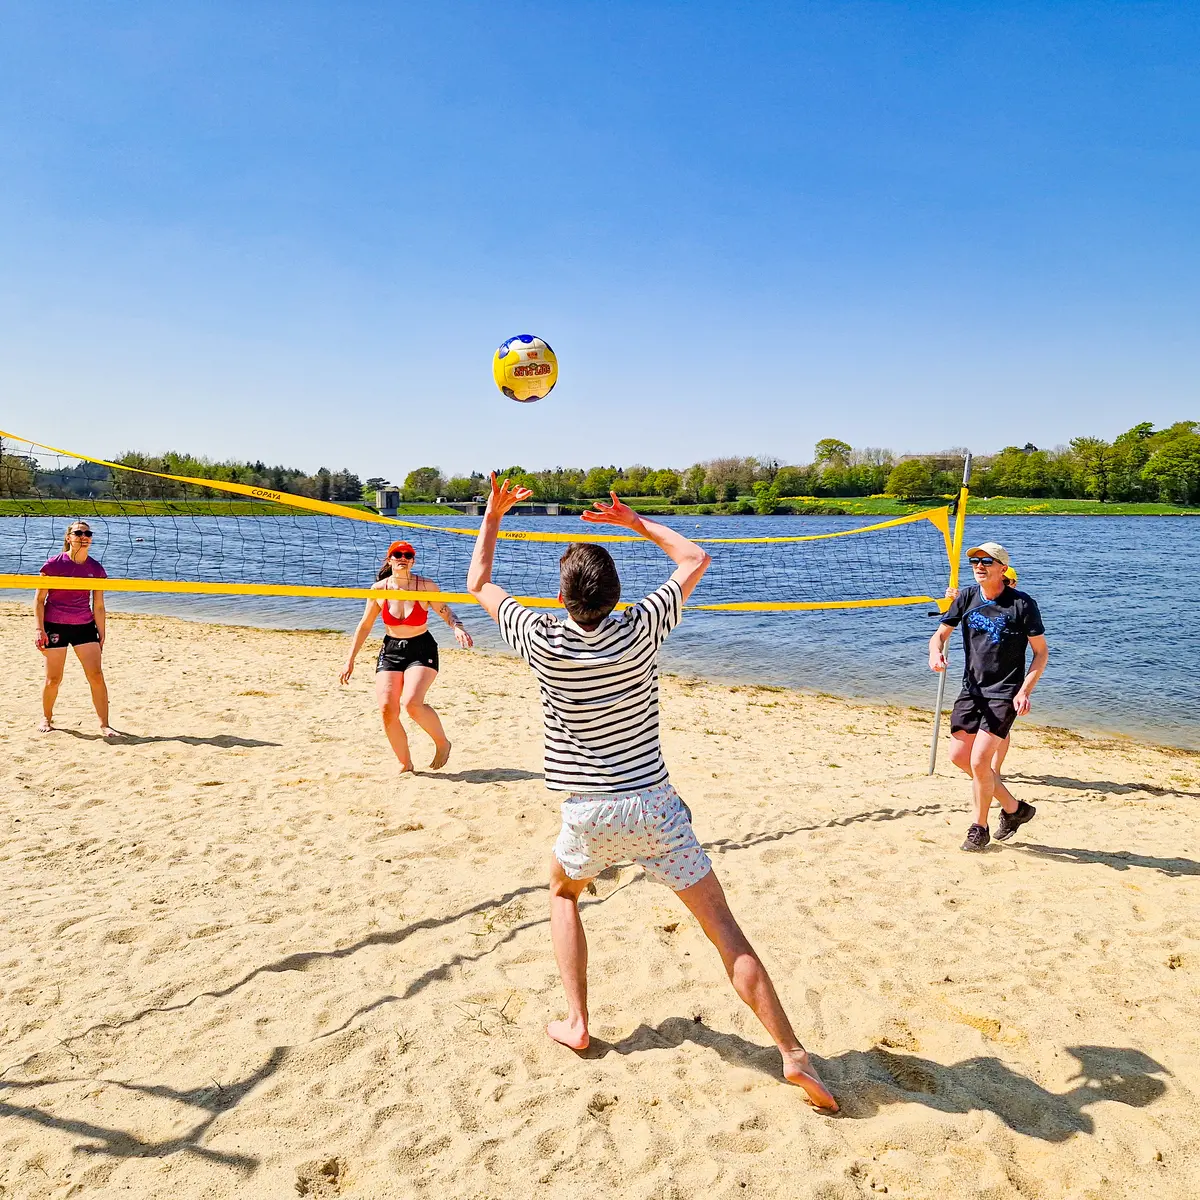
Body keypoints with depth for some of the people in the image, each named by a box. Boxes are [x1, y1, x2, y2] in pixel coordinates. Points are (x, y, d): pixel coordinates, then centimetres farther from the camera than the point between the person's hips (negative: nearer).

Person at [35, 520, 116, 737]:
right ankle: (46, 718, 30)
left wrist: (101, 635, 8)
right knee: (53, 679, 4)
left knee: (97, 675, -6)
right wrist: (39, 629, -10)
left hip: (85, 627, 2)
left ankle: (104, 724, 1)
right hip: (55, 626, -2)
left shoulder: (96, 569, 1)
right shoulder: (53, 564, -7)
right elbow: (39, 600, -3)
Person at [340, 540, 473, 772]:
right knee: (387, 710, -9)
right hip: (390, 651, 3)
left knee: (411, 703, -24)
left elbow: (445, 612, 1)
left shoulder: (426, 586, -9)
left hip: (422, 650, -3)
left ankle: (442, 742, 3)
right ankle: (405, 763, 11)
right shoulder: (379, 589, -3)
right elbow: (365, 625, 7)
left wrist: (457, 627, -21)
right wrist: (350, 659, 8)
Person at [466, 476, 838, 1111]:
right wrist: (635, 521, 14)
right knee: (723, 926, 6)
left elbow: (479, 585, 9)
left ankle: (577, 1022, 27)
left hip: (588, 812, 0)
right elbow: (695, 558, 9)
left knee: (563, 893, 30)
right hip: (653, 804, 0)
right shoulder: (639, 630, -7)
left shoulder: (543, 640, -8)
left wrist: (493, 516, 18)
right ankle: (792, 1052, 4)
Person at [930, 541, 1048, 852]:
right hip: (971, 689, 6)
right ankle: (1014, 808, 26)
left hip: (1005, 694, -6)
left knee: (979, 760, -12)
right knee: (959, 756, 6)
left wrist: (1024, 691, -17)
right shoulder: (967, 597, 2)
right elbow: (940, 634, 7)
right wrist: (935, 652, -17)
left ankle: (979, 827, 12)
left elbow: (1041, 652, -6)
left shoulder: (1022, 604, -11)